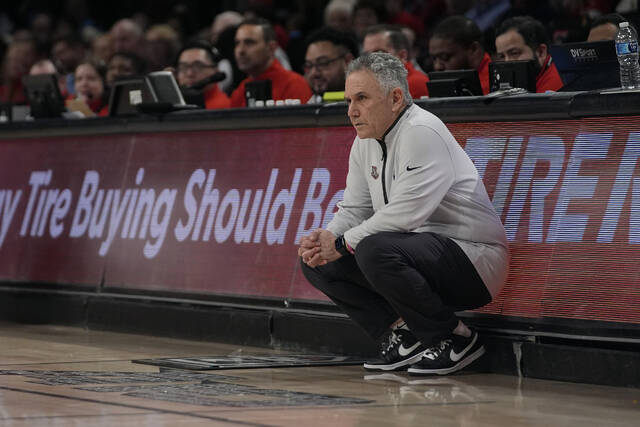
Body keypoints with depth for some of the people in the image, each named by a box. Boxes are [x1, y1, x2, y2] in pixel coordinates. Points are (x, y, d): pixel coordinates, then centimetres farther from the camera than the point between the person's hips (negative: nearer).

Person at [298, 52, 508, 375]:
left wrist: (343, 243, -21)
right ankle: (403, 335, 2)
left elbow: (406, 213, -28)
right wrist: (325, 238, -9)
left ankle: (455, 339, -16)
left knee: (375, 250, -35)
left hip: (471, 256, -9)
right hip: (414, 253, 9)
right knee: (316, 262, 1)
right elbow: (354, 209, 13)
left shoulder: (423, 133, -19)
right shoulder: (366, 142, 9)